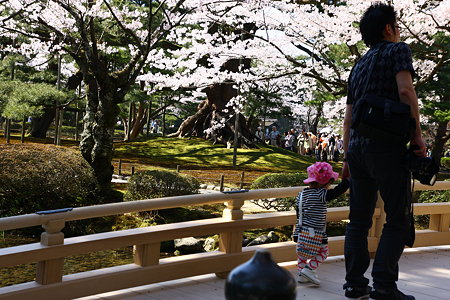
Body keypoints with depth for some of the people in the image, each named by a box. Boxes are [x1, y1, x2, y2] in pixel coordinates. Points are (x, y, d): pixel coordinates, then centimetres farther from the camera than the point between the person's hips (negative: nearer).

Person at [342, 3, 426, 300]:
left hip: (357, 147, 7)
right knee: (398, 219, -2)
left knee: (359, 219, 9)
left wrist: (347, 157, 23)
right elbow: (405, 90, -14)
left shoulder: (359, 66, 23)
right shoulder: (397, 49, 3)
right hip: (387, 147, -7)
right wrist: (418, 134, -9)